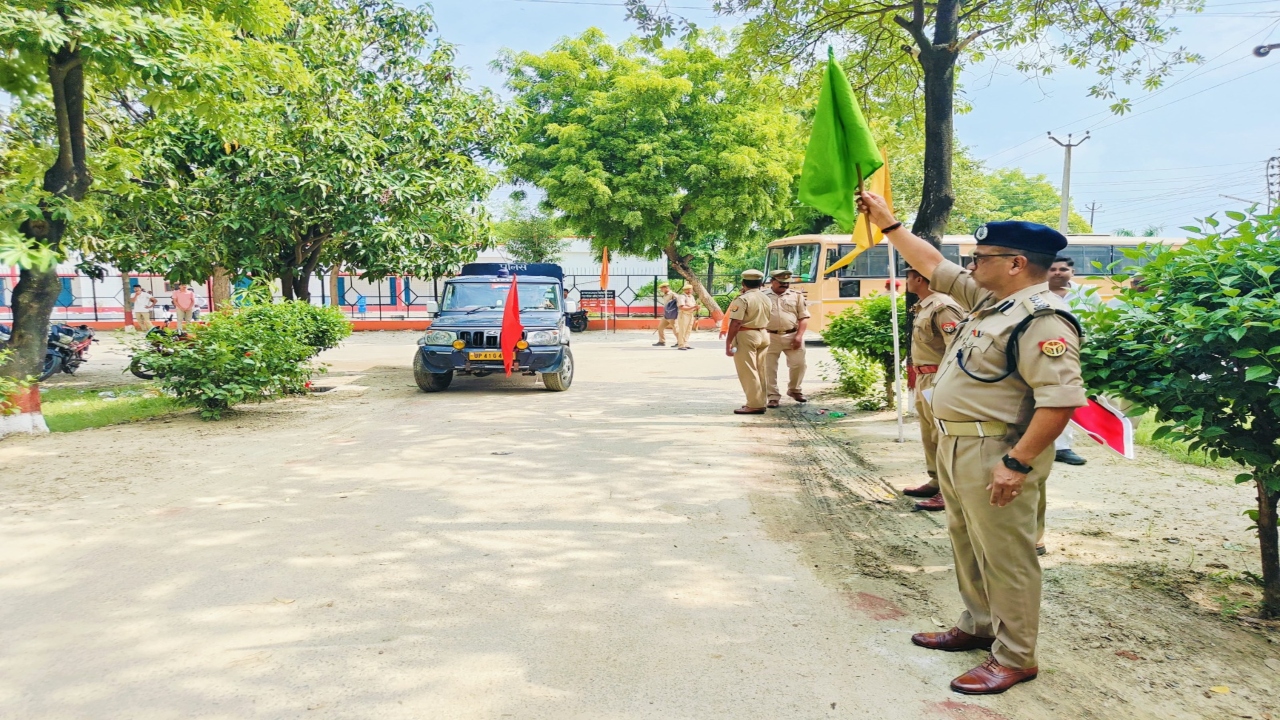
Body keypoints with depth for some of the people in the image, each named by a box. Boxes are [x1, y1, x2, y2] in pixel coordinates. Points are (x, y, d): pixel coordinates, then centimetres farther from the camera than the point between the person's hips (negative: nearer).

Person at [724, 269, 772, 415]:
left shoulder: (742, 299, -13)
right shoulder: (766, 299, 10)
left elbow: (736, 323, -19)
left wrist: (728, 342, -17)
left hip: (746, 336, -8)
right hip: (763, 335, 8)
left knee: (748, 372, -3)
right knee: (759, 371, 14)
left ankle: (754, 405, -4)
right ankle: (760, 402, 20)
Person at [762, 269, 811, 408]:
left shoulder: (796, 295, 6)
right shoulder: (763, 296, 2)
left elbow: (803, 317, 4)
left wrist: (799, 336, -5)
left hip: (792, 336, 1)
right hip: (770, 337, -1)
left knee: (798, 364, 3)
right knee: (769, 368, 1)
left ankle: (794, 390, 26)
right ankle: (773, 396, 12)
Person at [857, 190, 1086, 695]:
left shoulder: (1042, 320, -20)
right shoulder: (987, 299, 10)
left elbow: (1061, 400, -27)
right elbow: (933, 265, 19)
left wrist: (1016, 464, -28)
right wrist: (886, 222, 18)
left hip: (996, 457, -10)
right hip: (956, 447, 10)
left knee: (1005, 558, 2)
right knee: (968, 545, 21)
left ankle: (1014, 658, 16)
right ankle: (978, 628, 38)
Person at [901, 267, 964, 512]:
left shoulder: (942, 307, -18)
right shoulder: (923, 307, 14)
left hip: (938, 380, -10)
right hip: (924, 379, 11)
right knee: (929, 434, 17)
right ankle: (936, 482, 28)